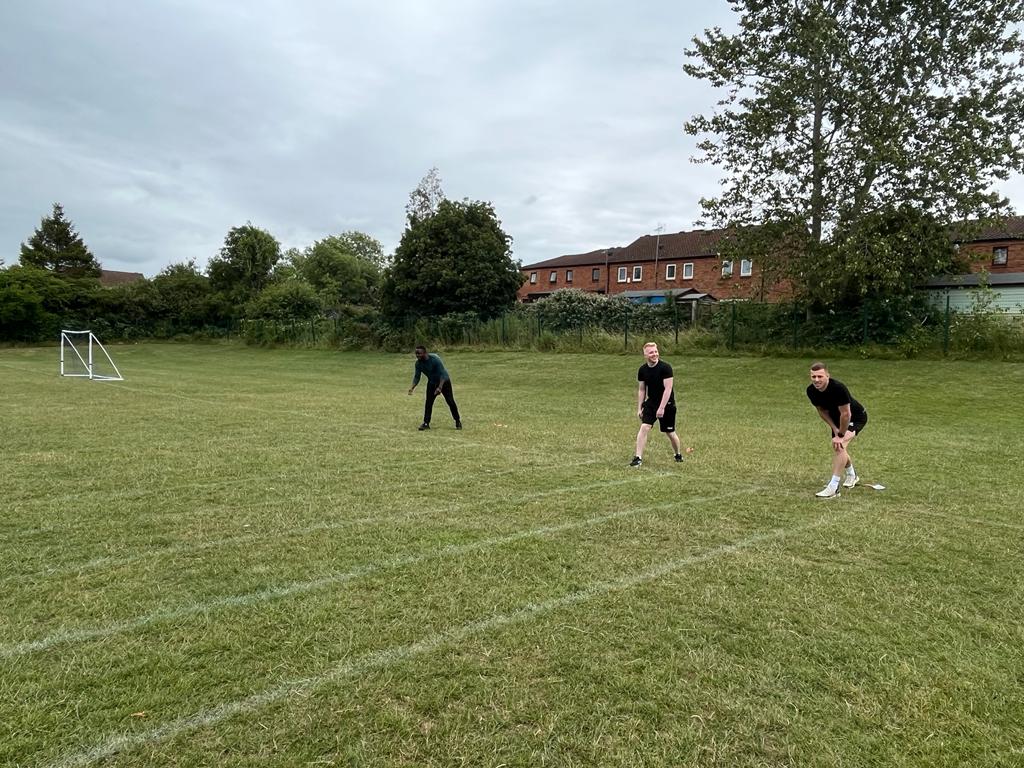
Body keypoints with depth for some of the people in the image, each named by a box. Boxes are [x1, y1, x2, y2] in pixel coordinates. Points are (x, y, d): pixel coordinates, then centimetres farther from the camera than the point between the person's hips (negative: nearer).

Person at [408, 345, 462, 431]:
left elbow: (442, 374, -31)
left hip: (444, 382, -5)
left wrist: (440, 387, -41)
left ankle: (458, 422, 12)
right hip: (432, 383, 5)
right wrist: (412, 387, -23)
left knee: (450, 401, -2)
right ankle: (426, 423, 0)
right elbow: (416, 376, -6)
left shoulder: (435, 359, -31)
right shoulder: (418, 363, -14)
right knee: (428, 402, -6)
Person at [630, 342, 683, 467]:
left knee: (670, 433, 7)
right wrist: (639, 408, 5)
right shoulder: (642, 370, -2)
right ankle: (638, 458, -10)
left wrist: (661, 408, -24)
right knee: (644, 427, -14)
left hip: (667, 404, -3)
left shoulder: (665, 367, -17)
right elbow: (642, 390, 8)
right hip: (650, 403, 4)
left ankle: (678, 455, 34)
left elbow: (668, 388, -20)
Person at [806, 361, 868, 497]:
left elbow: (846, 414, -31)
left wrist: (840, 435, -24)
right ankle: (852, 475, 51)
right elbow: (822, 411, -2)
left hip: (856, 417, -7)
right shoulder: (811, 391, -19)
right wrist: (835, 429, -9)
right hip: (837, 418, 7)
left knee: (839, 445, -27)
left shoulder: (838, 388, -37)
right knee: (838, 449, 20)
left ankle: (833, 487, -25)